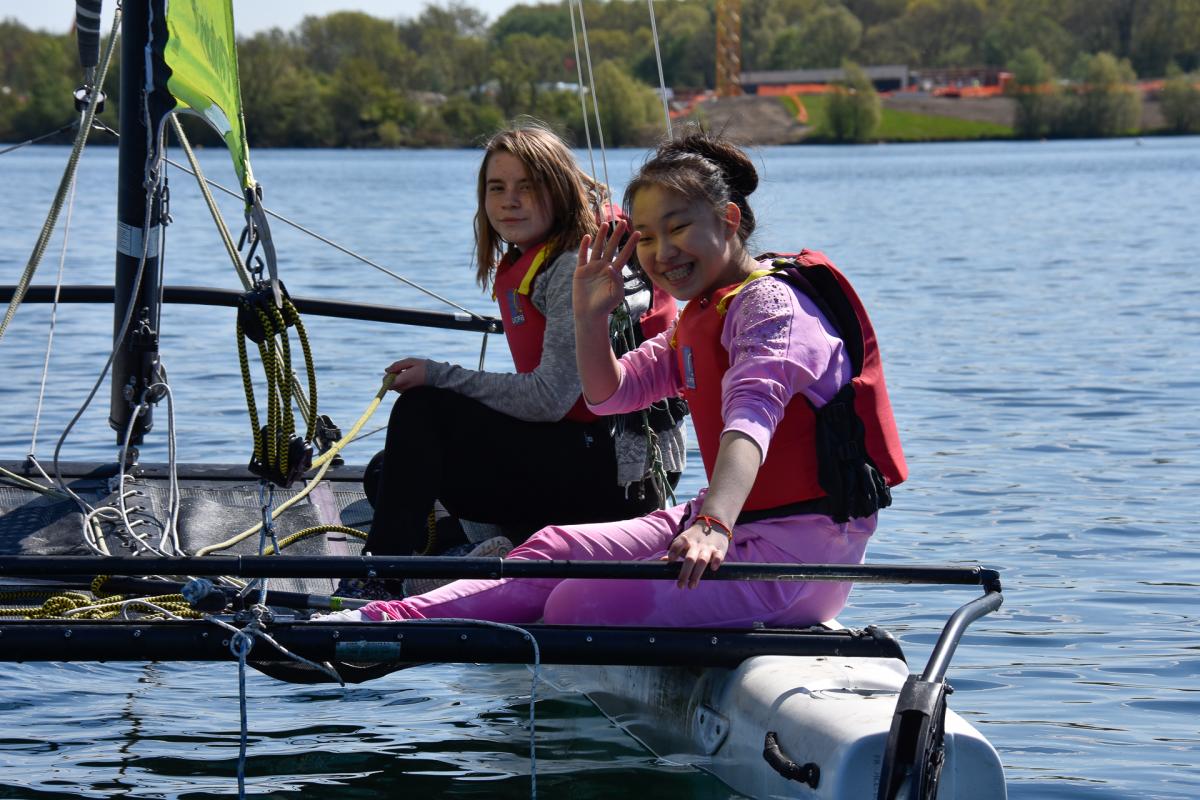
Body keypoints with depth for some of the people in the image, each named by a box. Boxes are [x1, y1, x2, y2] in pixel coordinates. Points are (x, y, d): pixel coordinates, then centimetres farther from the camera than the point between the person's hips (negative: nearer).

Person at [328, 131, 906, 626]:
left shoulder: (771, 303, -15)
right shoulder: (698, 316, 17)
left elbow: (752, 415, -33)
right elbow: (610, 393, 24)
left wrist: (714, 525, -49)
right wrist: (590, 316, 5)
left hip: (799, 543, -10)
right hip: (738, 521, 10)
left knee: (579, 608, -22)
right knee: (557, 553, 1)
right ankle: (389, 621, -9)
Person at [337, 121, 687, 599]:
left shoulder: (577, 271, -14)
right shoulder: (519, 267, 15)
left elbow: (549, 398, -21)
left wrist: (439, 377, -16)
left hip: (618, 470, -11)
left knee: (422, 412, -18)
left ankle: (376, 582, -17)